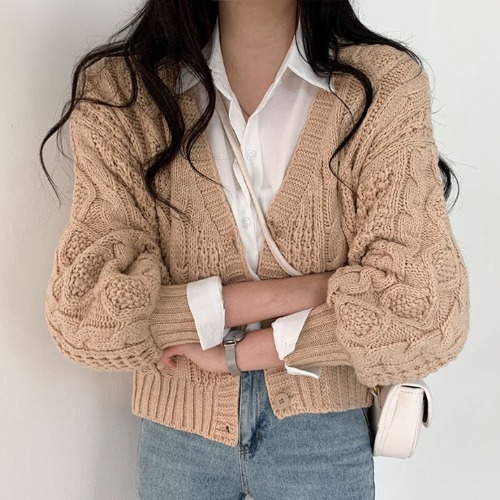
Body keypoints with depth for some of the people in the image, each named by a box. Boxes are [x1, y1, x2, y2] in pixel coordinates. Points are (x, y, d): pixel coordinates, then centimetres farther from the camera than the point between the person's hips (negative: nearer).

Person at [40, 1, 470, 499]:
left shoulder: (385, 87, -13)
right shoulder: (118, 93, -10)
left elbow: (424, 312, -19)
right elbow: (79, 313, -17)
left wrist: (233, 353, -17)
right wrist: (277, 296, -21)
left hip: (326, 434, 0)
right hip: (177, 431, 1)